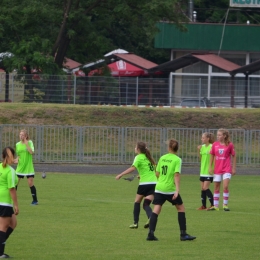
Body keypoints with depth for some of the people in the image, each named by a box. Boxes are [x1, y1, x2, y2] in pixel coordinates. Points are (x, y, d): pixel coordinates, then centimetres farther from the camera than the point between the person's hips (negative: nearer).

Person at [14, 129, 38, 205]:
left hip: (28, 167, -4)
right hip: (20, 167, 4)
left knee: (30, 183, -4)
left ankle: (35, 200, 8)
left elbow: (32, 152, -21)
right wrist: (17, 159, -3)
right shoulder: (18, 144, 6)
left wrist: (26, 144, -24)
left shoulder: (29, 143, -6)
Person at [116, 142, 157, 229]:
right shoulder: (148, 157, 17)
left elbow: (133, 168, -19)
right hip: (154, 183, 6)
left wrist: (120, 175, -20)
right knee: (146, 204, 1)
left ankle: (135, 222, 13)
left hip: (144, 183, -6)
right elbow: (155, 169, 25)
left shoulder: (138, 157, -4)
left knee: (137, 202, 12)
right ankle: (150, 217, -27)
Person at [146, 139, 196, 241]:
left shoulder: (162, 158, 7)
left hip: (159, 188, 4)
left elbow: (157, 173, 12)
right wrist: (177, 190, -19)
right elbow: (176, 175, -15)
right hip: (170, 189, -4)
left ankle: (151, 234, -12)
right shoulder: (177, 159, -6)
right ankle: (183, 234, 10)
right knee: (181, 208, 11)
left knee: (156, 210, 0)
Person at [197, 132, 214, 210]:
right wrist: (198, 150, 1)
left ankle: (212, 204, -2)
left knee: (205, 188, -11)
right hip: (203, 171, 7)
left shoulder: (211, 147, -11)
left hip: (209, 171, -7)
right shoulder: (202, 147, 10)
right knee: (202, 188, 8)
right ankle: (203, 205, 14)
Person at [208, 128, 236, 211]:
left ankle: (225, 204, -3)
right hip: (217, 169, 4)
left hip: (227, 169, -4)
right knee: (216, 188, 8)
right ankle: (215, 206, 16)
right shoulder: (215, 145, 3)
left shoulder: (230, 145, -5)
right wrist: (210, 167, 8)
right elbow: (212, 156, 12)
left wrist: (234, 168, 1)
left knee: (225, 186, -15)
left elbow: (233, 157, 2)